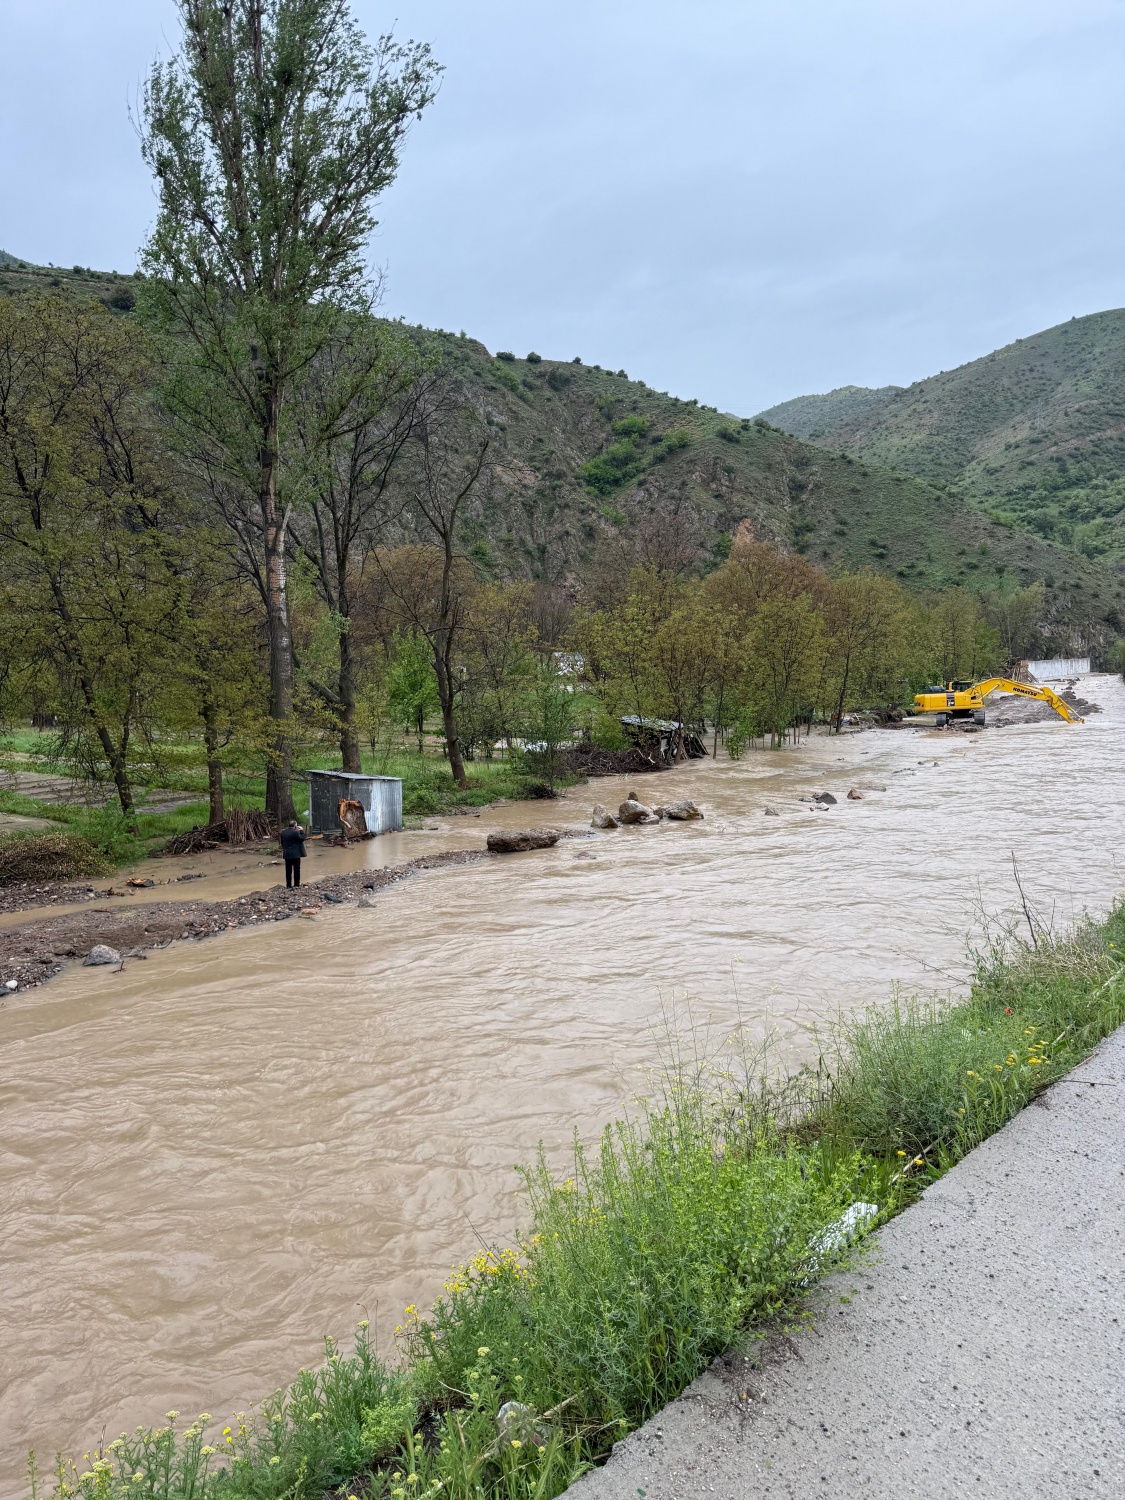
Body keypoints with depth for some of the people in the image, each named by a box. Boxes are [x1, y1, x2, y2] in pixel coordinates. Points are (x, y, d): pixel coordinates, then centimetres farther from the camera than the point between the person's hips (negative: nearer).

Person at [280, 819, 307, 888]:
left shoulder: (283, 832, 5)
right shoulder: (295, 832, -17)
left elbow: (282, 842, 11)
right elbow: (302, 838, -10)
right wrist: (302, 831, -2)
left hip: (286, 854, 6)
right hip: (295, 854, -6)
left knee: (288, 870, 11)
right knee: (296, 870, 2)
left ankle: (288, 885, 14)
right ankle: (296, 884, 2)